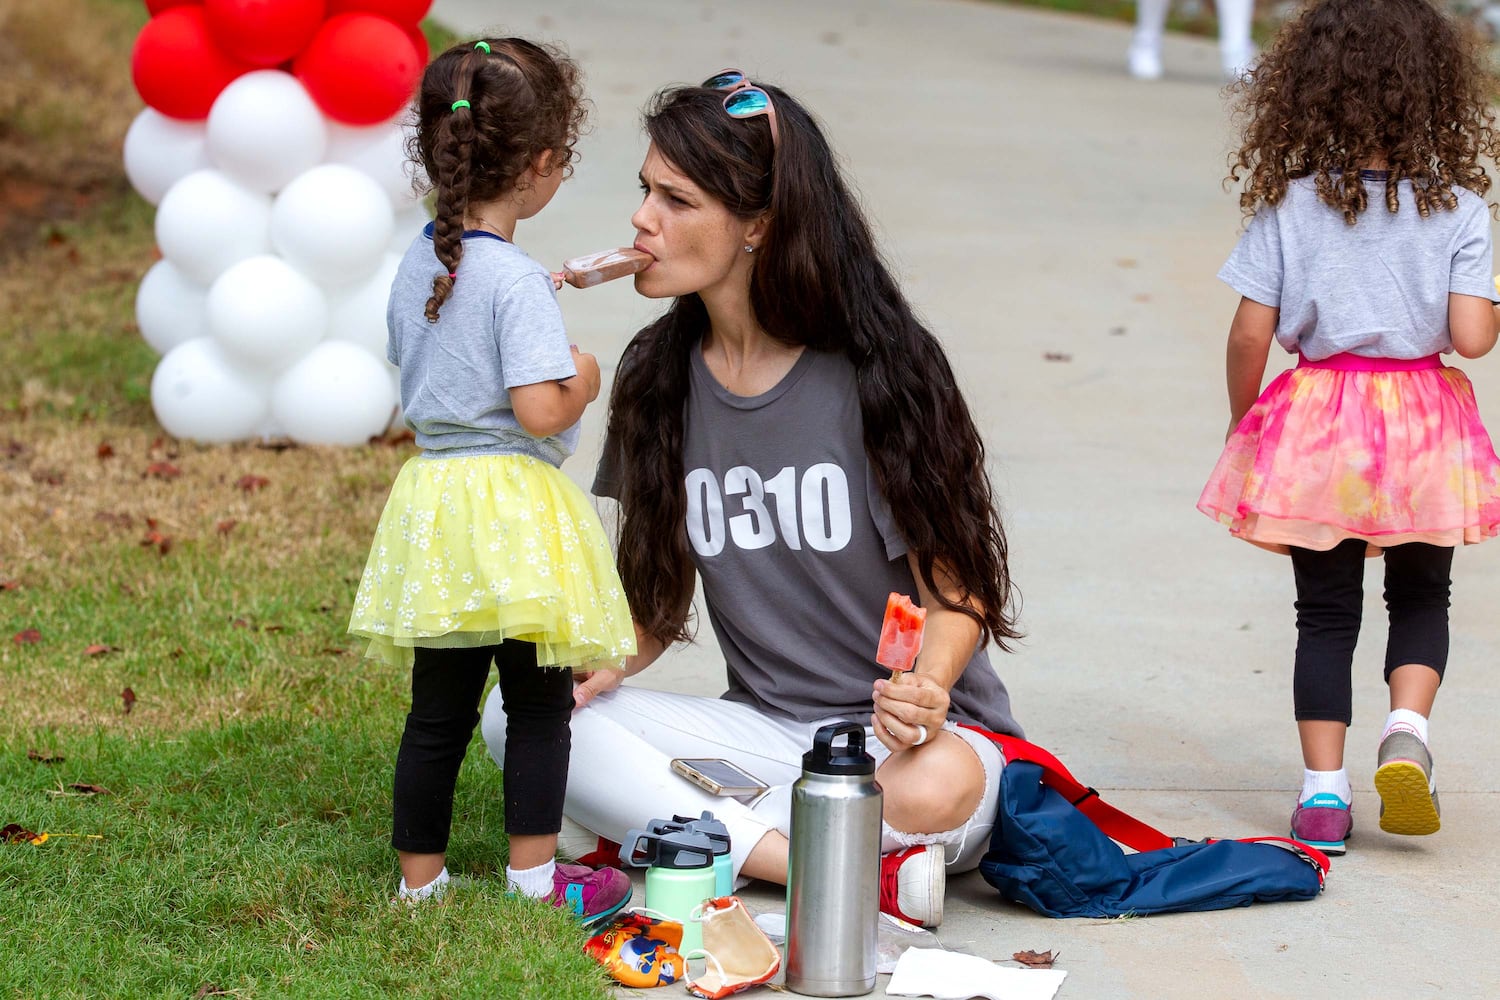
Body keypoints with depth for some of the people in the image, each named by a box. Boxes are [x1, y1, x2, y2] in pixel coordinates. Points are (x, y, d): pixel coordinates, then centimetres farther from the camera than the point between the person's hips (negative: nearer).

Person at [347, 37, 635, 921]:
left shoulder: (420, 264, 7)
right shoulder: (517, 280, -18)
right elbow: (539, 411, -23)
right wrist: (584, 382, -3)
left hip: (433, 493, 8)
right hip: (510, 502, -7)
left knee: (438, 713, 13)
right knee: (539, 706, 5)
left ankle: (420, 881, 18)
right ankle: (534, 880, 8)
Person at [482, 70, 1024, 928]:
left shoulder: (879, 371, -11)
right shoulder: (660, 376, 5)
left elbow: (958, 594, -9)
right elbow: (659, 600, 11)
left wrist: (924, 695, -31)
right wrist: (599, 662, -12)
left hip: (905, 736, -6)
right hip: (764, 729, 6)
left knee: (938, 788, -40)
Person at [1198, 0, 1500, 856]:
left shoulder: (1286, 206, -8)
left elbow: (1250, 336, -7)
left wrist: (1243, 424, 9)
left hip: (1315, 423, 0)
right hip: (1424, 427, 0)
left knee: (1327, 611, 11)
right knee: (1422, 596, 18)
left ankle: (1323, 791, 10)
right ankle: (1407, 730, -6)